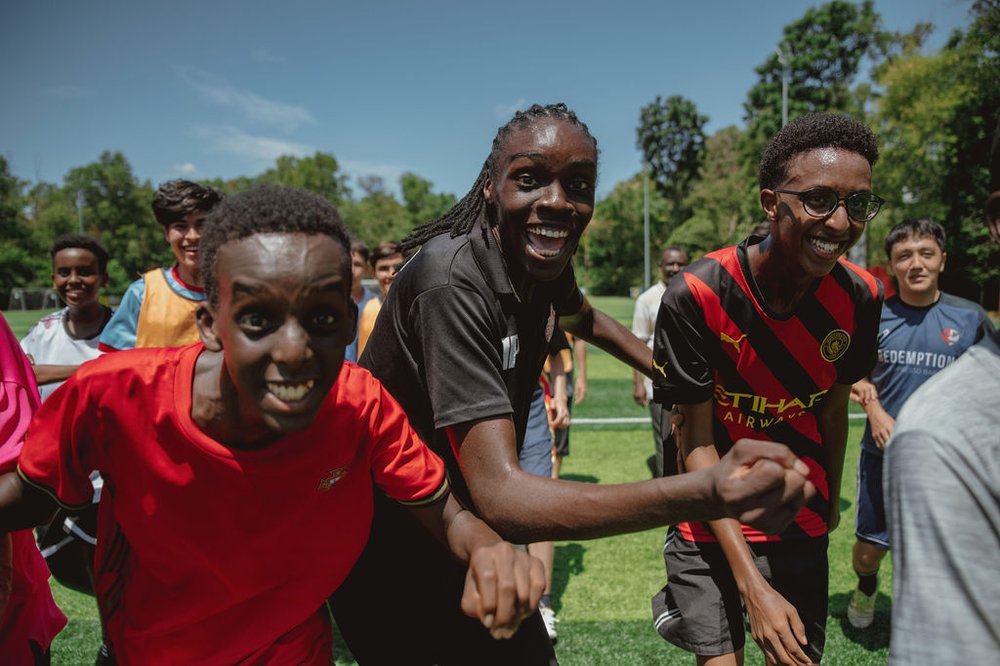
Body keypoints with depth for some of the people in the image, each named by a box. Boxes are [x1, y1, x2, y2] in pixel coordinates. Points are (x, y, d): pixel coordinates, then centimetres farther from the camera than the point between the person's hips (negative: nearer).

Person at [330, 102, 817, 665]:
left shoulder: (544, 264, -6)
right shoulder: (452, 282, -30)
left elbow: (584, 319, 20)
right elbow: (497, 492, -40)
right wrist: (702, 496, -52)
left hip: (465, 531, 7)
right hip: (391, 558, -6)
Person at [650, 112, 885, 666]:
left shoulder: (859, 298, -11)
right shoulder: (694, 296, -23)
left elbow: (833, 411, 4)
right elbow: (697, 444, -19)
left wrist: (831, 501, 16)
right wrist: (752, 585, -20)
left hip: (802, 528, 4)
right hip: (710, 524, -3)